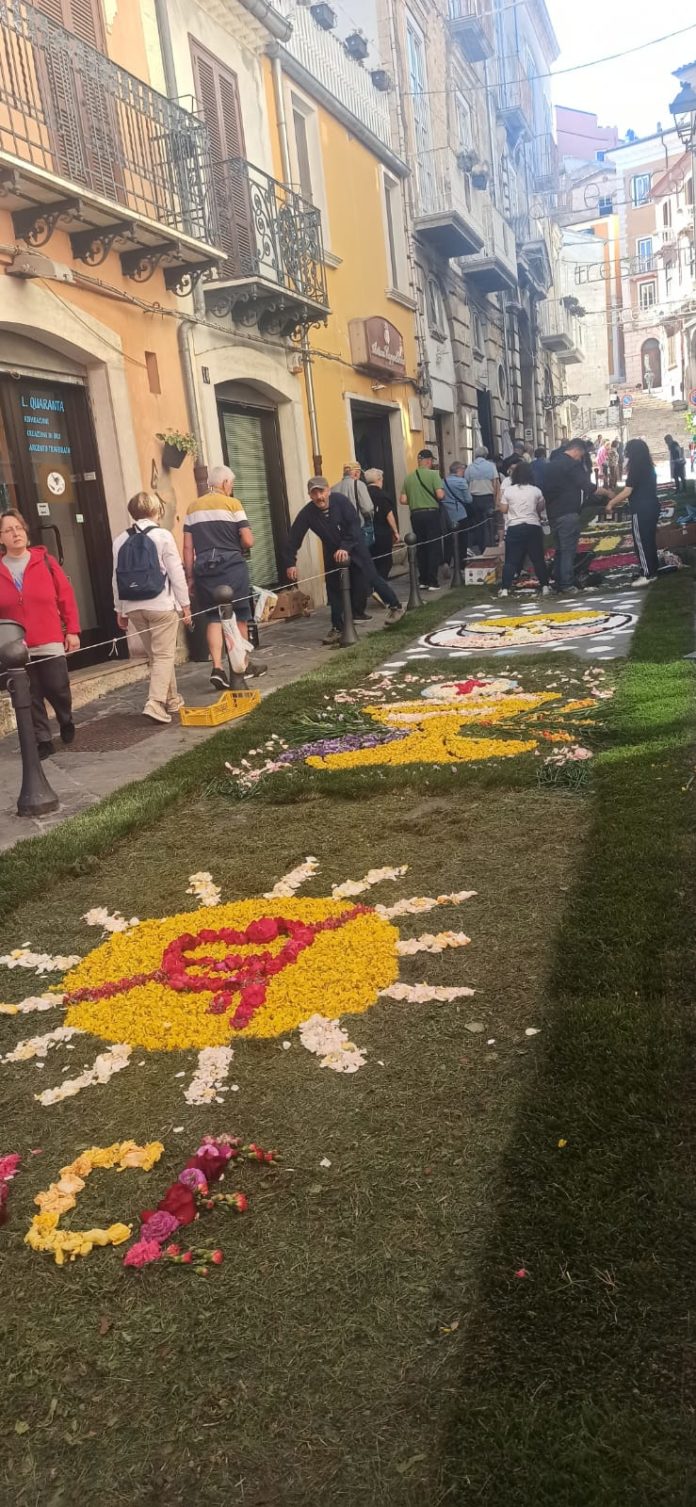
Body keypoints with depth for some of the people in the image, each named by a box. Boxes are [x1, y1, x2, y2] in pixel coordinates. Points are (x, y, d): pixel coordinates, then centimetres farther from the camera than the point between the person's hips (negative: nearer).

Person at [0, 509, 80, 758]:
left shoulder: (45, 560, -1)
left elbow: (66, 596, 2)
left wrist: (72, 630, 0)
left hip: (50, 643, -1)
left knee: (57, 689, 4)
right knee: (31, 697, 5)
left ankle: (66, 721, 35)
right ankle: (43, 741, 17)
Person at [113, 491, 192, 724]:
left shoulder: (121, 540, 6)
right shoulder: (163, 536, -6)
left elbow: (117, 578, 7)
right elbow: (176, 573, -7)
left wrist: (120, 609, 15)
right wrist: (185, 603, 0)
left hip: (133, 607, 5)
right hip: (161, 605, -5)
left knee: (155, 656, 16)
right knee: (164, 656, -2)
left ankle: (172, 700, 26)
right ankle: (155, 703, -16)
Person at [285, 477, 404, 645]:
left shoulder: (340, 500, -25)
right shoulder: (307, 513, -20)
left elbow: (354, 524, -26)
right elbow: (294, 537, -18)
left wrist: (345, 547, -37)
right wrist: (291, 563, -25)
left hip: (354, 545, -2)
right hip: (332, 551, 2)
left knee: (372, 577, -4)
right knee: (333, 589, 1)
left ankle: (395, 606, 17)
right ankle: (337, 628, 12)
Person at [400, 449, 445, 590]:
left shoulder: (409, 477, 6)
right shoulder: (433, 474, -7)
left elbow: (403, 500, 3)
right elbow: (440, 495, -16)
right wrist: (443, 492, 7)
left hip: (415, 514, 4)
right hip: (431, 513, -4)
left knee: (420, 548, 12)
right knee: (434, 548, 1)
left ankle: (423, 580, 14)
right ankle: (432, 582, -1)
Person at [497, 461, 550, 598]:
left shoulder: (508, 490, -2)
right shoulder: (536, 491, 1)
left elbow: (503, 510, 2)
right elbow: (541, 508, 10)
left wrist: (499, 502, 20)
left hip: (514, 527, -1)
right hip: (533, 526, 1)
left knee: (511, 560, 3)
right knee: (538, 558, 9)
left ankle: (505, 589, -3)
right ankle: (544, 586, 8)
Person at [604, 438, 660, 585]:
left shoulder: (635, 468, -15)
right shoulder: (649, 467, 10)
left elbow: (627, 491, -18)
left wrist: (611, 503, -7)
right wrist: (619, 500, 19)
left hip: (641, 510, -9)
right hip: (652, 507, 9)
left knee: (641, 542, -1)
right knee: (649, 540, 15)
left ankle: (647, 575, 2)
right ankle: (652, 572, 21)